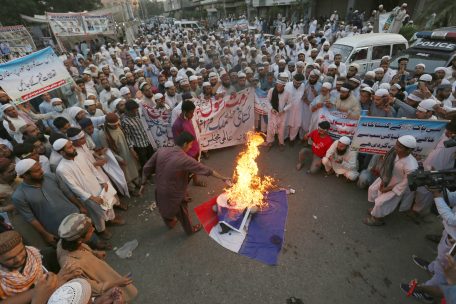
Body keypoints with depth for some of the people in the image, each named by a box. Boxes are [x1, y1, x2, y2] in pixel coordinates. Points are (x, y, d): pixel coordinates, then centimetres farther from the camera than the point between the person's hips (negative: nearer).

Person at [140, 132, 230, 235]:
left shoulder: (161, 151, -12)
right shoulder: (186, 160, -27)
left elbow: (147, 168, -5)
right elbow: (206, 170, -20)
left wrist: (143, 184, 9)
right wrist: (223, 178, -9)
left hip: (159, 190, 5)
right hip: (174, 194, -5)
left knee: (165, 208, 33)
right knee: (182, 213, 22)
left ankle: (170, 223, 61)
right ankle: (190, 230, 48)